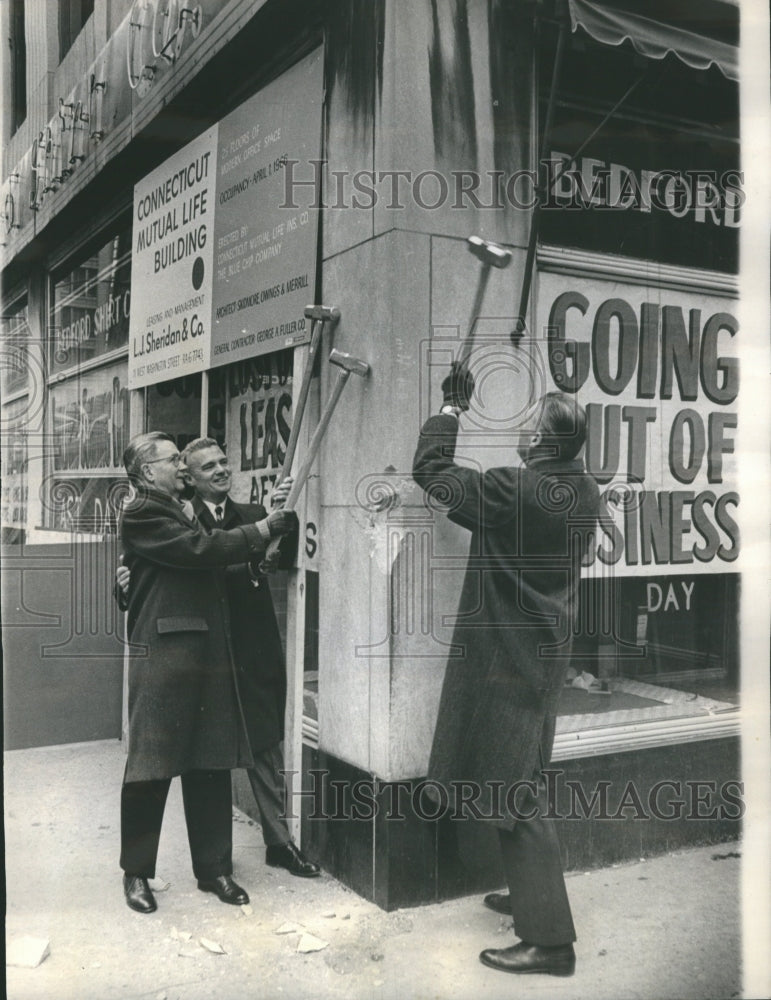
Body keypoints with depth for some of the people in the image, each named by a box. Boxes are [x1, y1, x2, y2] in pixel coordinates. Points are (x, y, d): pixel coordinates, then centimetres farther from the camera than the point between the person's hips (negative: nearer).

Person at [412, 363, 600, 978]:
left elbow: (430, 470, -10)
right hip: (547, 655, 8)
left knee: (516, 795, -1)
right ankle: (531, 894, 37)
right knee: (523, 784, 22)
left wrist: (453, 408, 2)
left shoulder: (512, 491, -22)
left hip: (506, 659, -8)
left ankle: (550, 939, 6)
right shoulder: (586, 495, 1)